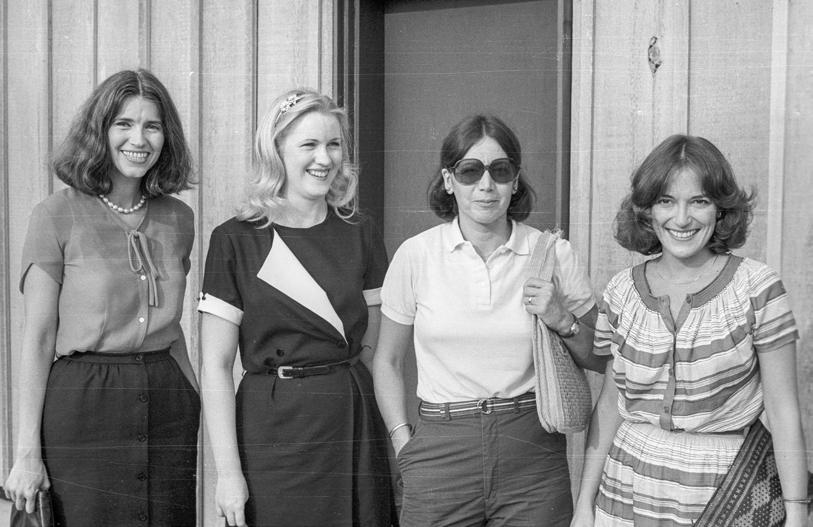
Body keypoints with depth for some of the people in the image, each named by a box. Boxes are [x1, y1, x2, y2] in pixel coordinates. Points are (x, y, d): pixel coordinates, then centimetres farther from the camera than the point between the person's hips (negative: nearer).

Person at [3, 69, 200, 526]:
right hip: (82, 403, -4)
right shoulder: (57, 216, -4)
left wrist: (197, 401, 10)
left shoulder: (178, 218, 9)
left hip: (168, 404, 4)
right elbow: (38, 337, -6)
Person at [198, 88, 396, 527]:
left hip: (355, 427, 3)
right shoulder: (235, 240, -5)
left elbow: (373, 344, 12)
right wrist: (227, 470, -11)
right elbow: (215, 366, -6)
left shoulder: (359, 233, 6)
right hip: (273, 429, -3)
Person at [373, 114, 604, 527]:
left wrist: (563, 322, -11)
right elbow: (387, 361, 8)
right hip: (442, 452, 0)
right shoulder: (416, 255, -1)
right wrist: (403, 443, 0)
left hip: (533, 455, 0)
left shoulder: (554, 255, -1)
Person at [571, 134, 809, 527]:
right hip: (629, 492, 2)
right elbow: (610, 405, 4)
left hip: (728, 495, -2)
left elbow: (782, 409, -8)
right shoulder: (621, 292, 0)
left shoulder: (756, 287, -9)